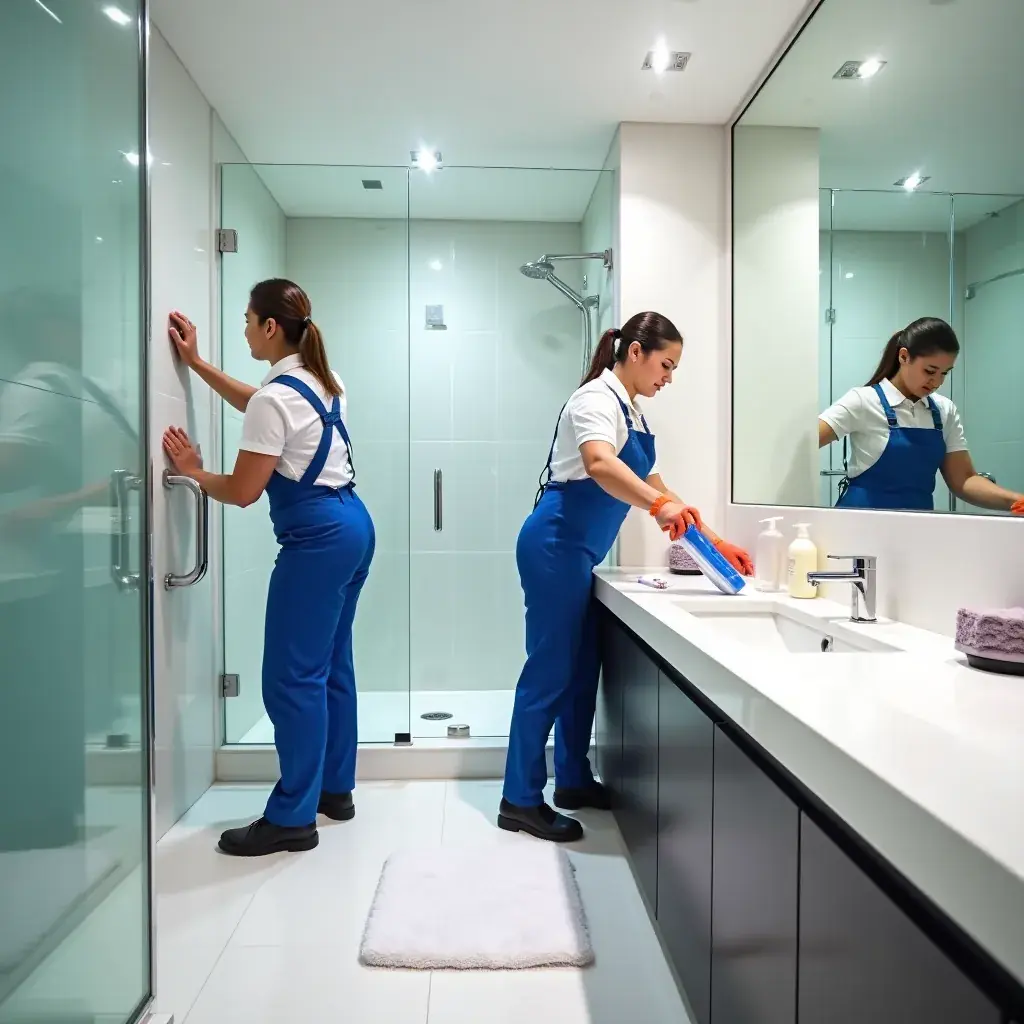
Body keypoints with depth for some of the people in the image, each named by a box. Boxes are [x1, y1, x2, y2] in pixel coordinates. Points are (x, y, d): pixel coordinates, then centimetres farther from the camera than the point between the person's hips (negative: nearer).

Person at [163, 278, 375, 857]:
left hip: (318, 541, -10)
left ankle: (293, 818, 10)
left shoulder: (275, 398, -16)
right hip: (353, 527, 10)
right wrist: (198, 363, 29)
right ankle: (336, 789, 30)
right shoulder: (321, 380, 12)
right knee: (331, 665, 17)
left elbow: (242, 491, -13)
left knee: (293, 678, -1)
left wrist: (193, 472, 7)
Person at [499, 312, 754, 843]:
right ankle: (520, 800, 6)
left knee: (583, 668, 14)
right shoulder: (598, 398, -12)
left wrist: (714, 541, 16)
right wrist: (658, 506, -46)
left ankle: (573, 781, 27)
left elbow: (653, 487, 20)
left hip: (577, 553, 10)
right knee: (550, 670, -5)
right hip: (555, 546, -10)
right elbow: (598, 464, -34)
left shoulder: (630, 412, 17)